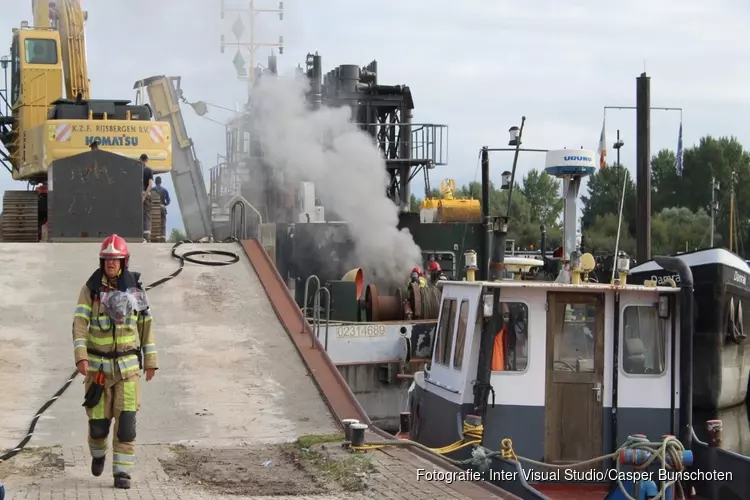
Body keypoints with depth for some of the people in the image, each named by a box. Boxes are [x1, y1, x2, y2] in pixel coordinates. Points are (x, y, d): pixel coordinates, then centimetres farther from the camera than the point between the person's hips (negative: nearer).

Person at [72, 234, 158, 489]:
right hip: (98, 364, 0)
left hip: (127, 365, 0)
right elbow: (79, 325, -14)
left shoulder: (134, 287, -1)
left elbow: (145, 325, 6)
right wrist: (81, 358, -29)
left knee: (126, 421, -10)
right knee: (98, 421, 5)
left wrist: (151, 361, 7)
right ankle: (98, 453, 39)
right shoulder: (91, 288, -7)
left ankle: (122, 473, -2)